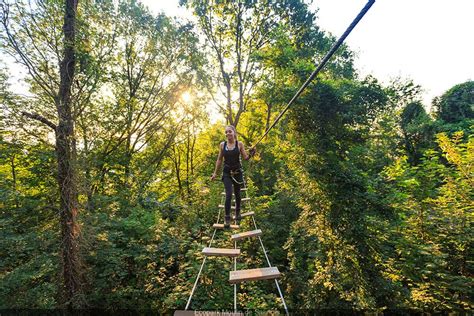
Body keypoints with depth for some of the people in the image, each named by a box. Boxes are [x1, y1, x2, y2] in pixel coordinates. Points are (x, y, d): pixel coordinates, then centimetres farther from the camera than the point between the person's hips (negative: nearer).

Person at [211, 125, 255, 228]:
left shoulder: (239, 144, -3)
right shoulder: (222, 144, 0)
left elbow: (246, 158, -2)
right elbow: (219, 160, 8)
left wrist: (251, 154, -23)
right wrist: (215, 173, 8)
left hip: (237, 172, 0)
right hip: (227, 173, 0)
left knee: (237, 194, 13)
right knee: (228, 195, -12)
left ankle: (237, 213, 38)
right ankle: (227, 218, 1)